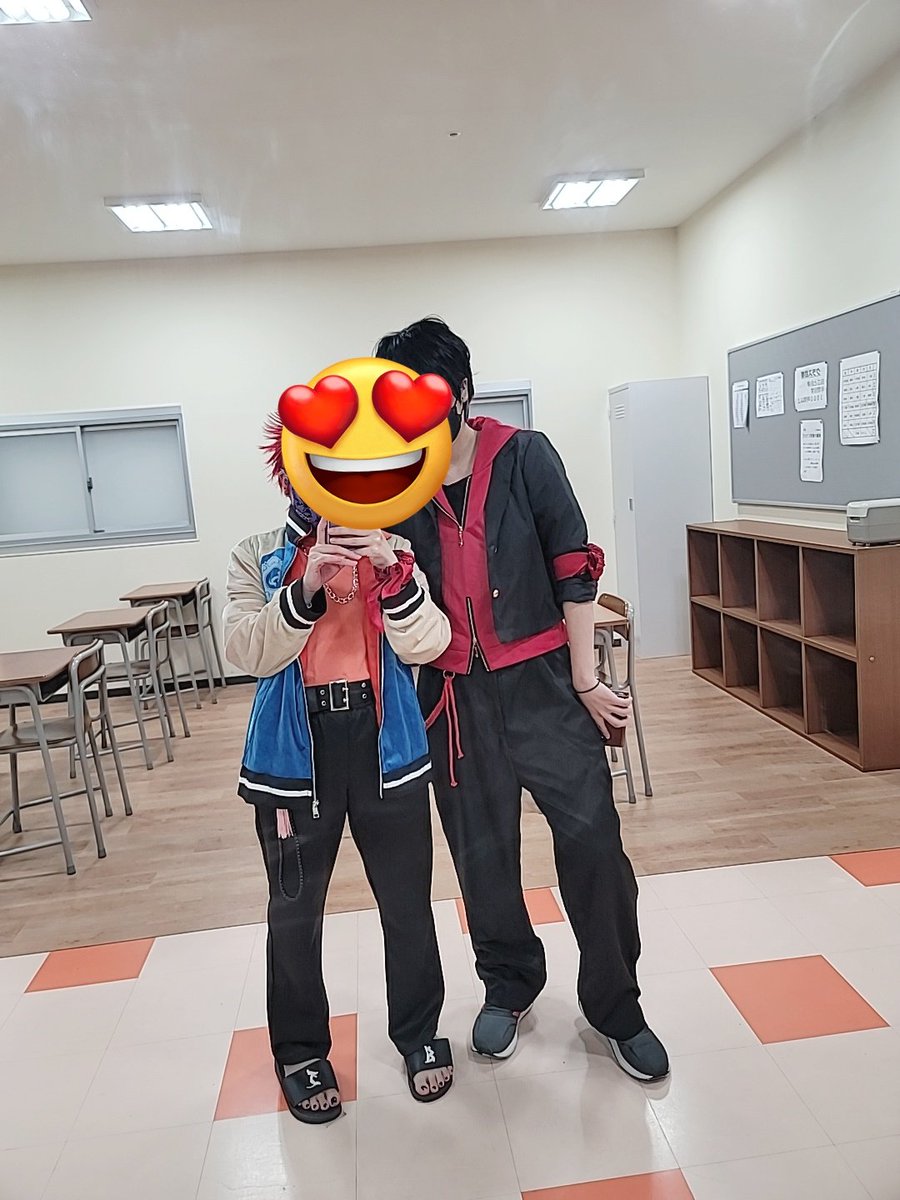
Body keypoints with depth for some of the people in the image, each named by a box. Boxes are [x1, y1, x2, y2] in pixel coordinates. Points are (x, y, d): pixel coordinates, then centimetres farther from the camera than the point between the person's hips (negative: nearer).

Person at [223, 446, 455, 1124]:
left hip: (385, 747, 1)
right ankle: (301, 1052, 36)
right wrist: (307, 585, -28)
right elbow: (249, 652, -13)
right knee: (295, 913, 13)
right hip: (296, 754, 0)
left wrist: (393, 572, -25)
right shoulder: (257, 559, 2)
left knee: (409, 903, 12)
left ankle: (418, 1033, 37)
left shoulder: (389, 552, 4)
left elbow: (428, 644, -9)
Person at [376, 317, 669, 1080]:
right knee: (481, 852, 13)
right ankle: (509, 985, 38)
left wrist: (585, 681, -5)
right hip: (455, 695, 2)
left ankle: (615, 1005, 24)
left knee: (592, 839, 0)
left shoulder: (524, 457, -5)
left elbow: (573, 568, -5)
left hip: (543, 680, -2)